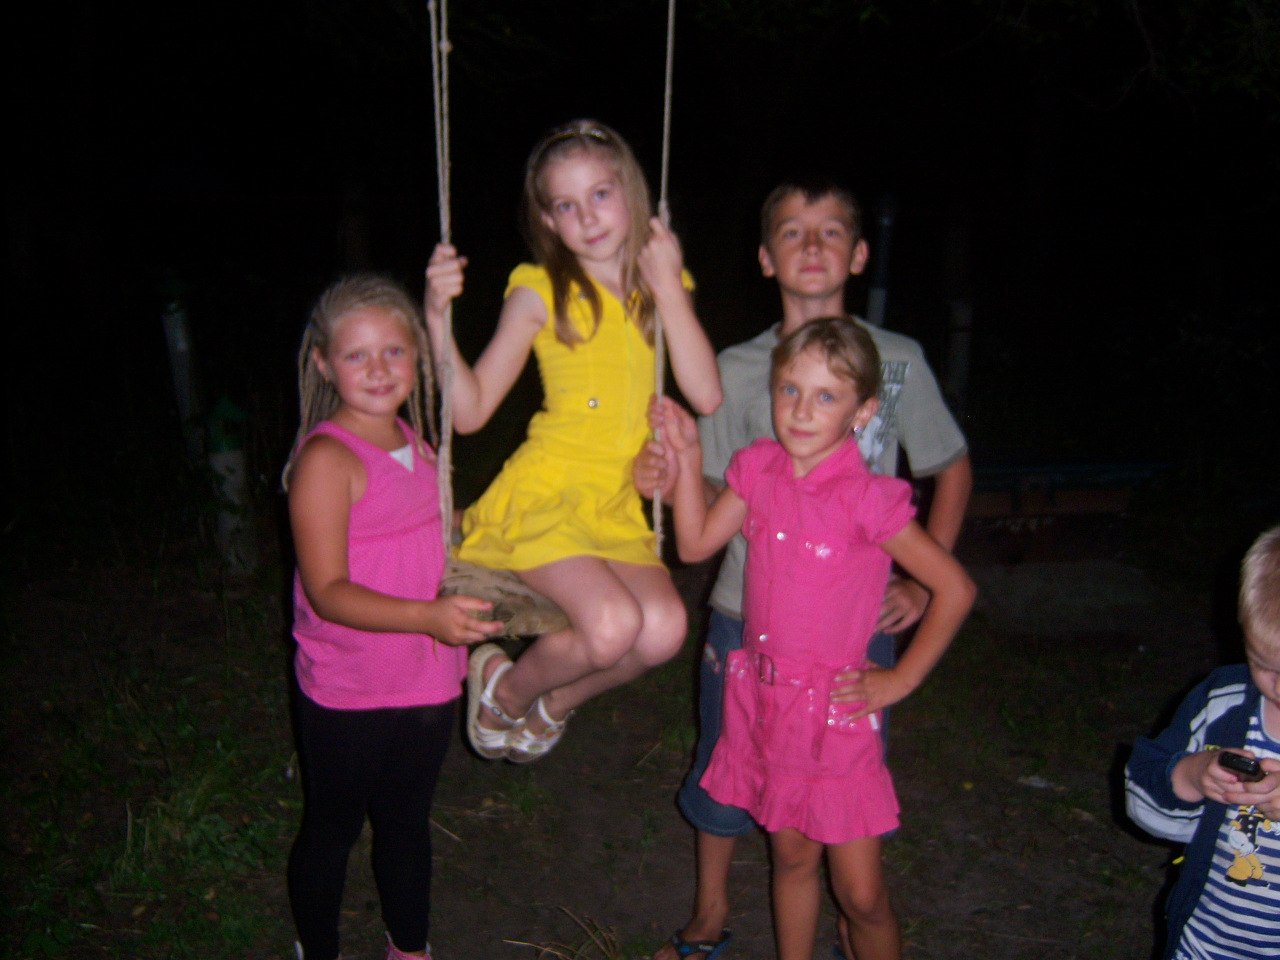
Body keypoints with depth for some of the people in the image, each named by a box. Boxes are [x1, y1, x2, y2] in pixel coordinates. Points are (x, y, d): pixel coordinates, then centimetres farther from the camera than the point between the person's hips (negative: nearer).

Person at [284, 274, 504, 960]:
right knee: (332, 830, 15)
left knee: (407, 822, 23)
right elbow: (327, 591, -24)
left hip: (426, 684, 6)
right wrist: (427, 616, -36)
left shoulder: (415, 443, 4)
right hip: (347, 696, -6)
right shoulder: (326, 459, -19)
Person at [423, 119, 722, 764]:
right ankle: (503, 685, 8)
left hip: (618, 504, 4)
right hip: (544, 493, -4)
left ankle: (553, 704, 12)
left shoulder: (662, 288, 8)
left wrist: (668, 287, -6)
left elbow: (706, 396, -6)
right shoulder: (540, 291, -3)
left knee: (662, 631, -21)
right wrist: (438, 316, -20)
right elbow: (469, 410, -6)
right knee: (612, 625, -27)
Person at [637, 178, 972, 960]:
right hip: (749, 612, 1)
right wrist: (669, 480, -25)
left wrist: (923, 582, 0)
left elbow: (954, 470, 8)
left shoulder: (897, 360, -3)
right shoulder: (737, 368, -3)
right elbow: (716, 503, -3)